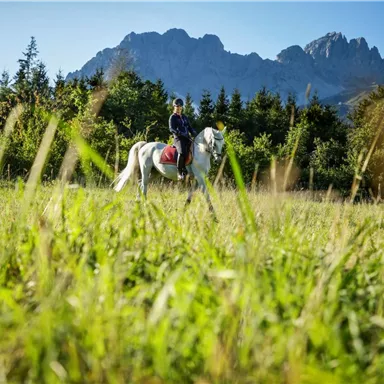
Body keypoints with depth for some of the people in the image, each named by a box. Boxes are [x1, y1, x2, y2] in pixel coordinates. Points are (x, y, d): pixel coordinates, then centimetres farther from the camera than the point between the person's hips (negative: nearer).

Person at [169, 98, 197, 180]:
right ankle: (179, 172, -31)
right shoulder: (173, 117, 4)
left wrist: (194, 133, 2)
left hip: (187, 139, 7)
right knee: (182, 152, -34)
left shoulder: (184, 117, 23)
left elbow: (189, 127, 25)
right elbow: (172, 129, -9)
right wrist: (181, 134, -23)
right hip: (178, 139, -7)